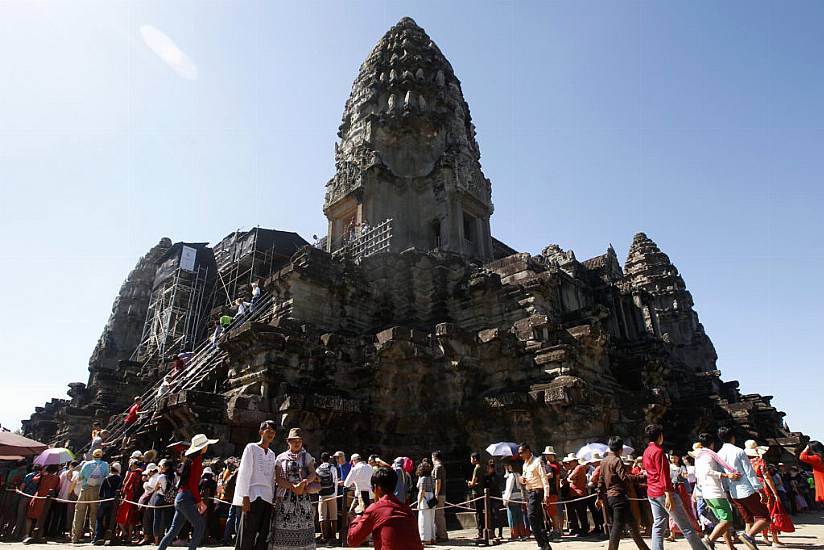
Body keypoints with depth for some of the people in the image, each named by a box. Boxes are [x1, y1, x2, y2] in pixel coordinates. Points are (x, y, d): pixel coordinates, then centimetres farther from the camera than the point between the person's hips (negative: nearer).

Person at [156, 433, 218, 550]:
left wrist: (197, 501, 19)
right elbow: (193, 483, -16)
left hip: (180, 497, 9)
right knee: (200, 526, -3)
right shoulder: (197, 459, -11)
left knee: (174, 529, 12)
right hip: (186, 498, -9)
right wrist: (199, 501, -9)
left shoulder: (191, 459, 16)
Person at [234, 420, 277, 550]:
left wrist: (273, 498, 9)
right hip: (253, 495, -6)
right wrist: (245, 496, -13)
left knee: (263, 535, 4)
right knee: (248, 534, -6)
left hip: (268, 497, 6)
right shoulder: (251, 447, 1)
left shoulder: (272, 454, 18)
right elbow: (244, 472, -6)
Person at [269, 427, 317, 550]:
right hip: (285, 497, -1)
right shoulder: (281, 458, 8)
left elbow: (313, 474, 2)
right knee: (283, 529, -7)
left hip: (303, 498, 1)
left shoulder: (307, 457, 11)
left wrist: (305, 482, -20)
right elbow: (278, 478, -1)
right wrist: (293, 487, -14)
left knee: (304, 528, -3)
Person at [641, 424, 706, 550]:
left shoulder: (646, 452, 14)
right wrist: (668, 495, -21)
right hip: (663, 492, -8)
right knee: (685, 525, 1)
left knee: (658, 525, 7)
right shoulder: (658, 451, -13)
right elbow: (663, 474, -19)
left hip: (651, 493, 8)